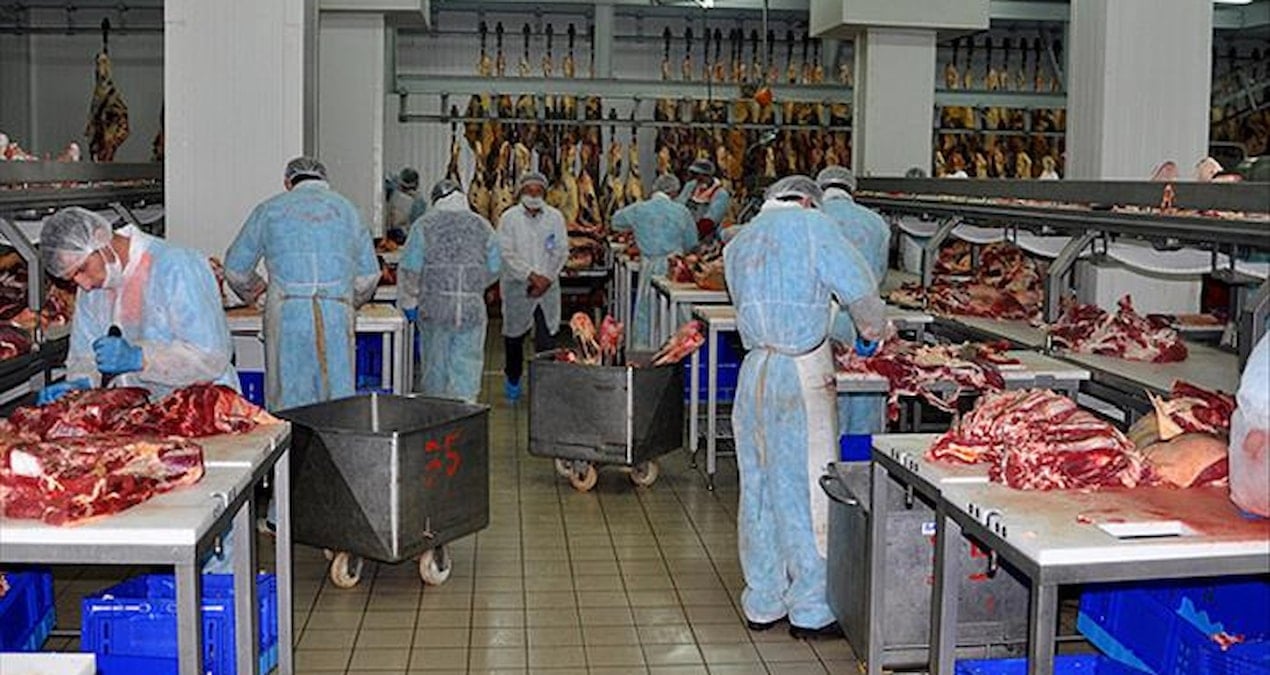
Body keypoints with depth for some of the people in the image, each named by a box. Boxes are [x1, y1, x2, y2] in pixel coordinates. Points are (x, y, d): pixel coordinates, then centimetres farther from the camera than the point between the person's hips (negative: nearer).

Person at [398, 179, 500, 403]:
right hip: (472, 308, 0)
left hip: (434, 306, 0)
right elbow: (494, 269, 7)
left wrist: (408, 302, 7)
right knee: (467, 366, 2)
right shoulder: (482, 226, 4)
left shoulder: (424, 225, -1)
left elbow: (409, 269, -4)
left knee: (435, 366, 12)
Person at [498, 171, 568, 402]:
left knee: (545, 337, -7)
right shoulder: (509, 218, -3)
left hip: (548, 286, 1)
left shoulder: (555, 217, 4)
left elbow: (561, 252, 1)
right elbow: (507, 254, -9)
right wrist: (531, 276, -17)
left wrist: (547, 279, -12)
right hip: (517, 286, 0)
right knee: (514, 335, 13)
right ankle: (513, 379, 34)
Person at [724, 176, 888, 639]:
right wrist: (874, 331, 11)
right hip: (800, 375, -6)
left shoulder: (739, 244, 16)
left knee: (758, 488, 13)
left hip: (753, 372, 6)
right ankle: (811, 610, 10)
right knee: (805, 488, 1)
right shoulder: (814, 226, -3)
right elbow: (860, 291, -8)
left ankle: (763, 603, 23)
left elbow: (752, 306, 13)